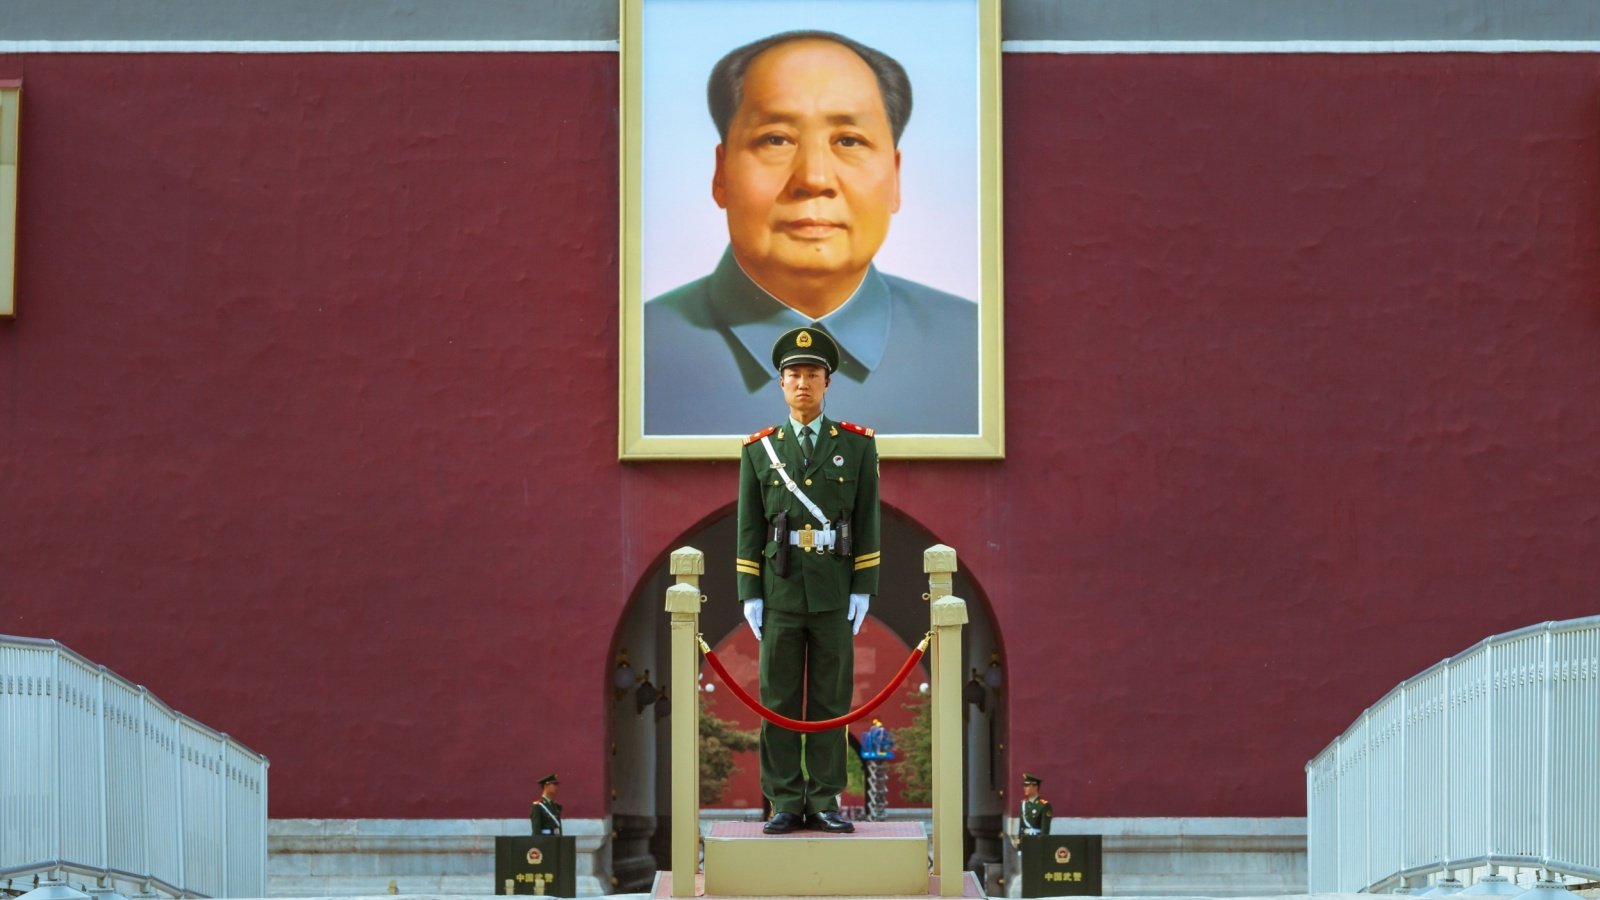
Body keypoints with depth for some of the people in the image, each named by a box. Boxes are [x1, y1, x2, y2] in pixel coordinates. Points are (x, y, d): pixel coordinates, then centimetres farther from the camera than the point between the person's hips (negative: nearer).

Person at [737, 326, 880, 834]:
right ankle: (785, 804, 6)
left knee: (831, 699, 2)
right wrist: (750, 595, 0)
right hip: (779, 592, 1)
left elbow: (867, 521, 3)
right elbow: (749, 526, 6)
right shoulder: (759, 449, 7)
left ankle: (825, 802, 7)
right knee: (778, 701, 1)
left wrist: (863, 589, -3)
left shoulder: (858, 445, 4)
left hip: (835, 594, -1)